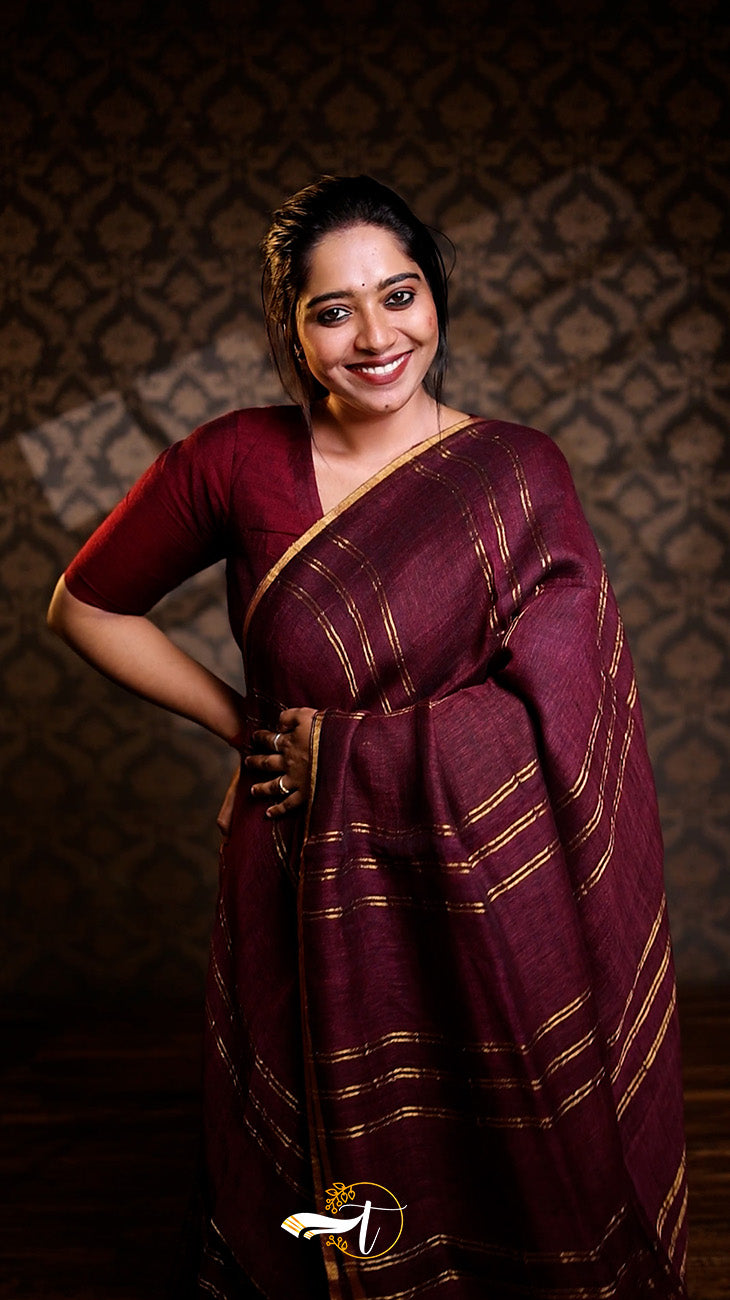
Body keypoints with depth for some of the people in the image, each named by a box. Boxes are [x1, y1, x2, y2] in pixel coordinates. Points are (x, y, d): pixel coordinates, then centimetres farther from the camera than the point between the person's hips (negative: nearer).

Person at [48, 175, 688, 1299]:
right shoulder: (236, 462, -6)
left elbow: (550, 711, -15)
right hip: (307, 900, 1)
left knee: (488, 1203, 18)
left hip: (481, 910, 0)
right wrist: (240, 725, -1)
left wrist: (333, 750, -12)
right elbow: (88, 608, 6)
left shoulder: (519, 473, -7)